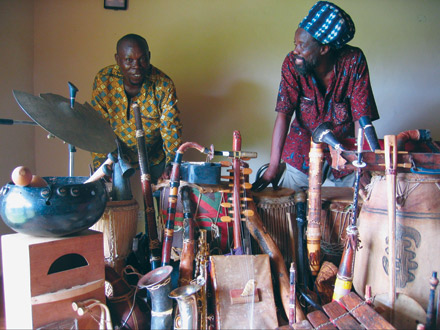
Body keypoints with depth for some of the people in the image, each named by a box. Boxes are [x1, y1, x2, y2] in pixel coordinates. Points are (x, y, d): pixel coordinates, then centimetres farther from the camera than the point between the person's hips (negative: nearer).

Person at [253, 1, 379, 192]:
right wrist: (273, 167, -25)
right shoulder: (292, 63, -16)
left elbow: (362, 117, -17)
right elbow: (283, 114, -19)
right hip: (303, 148, 1)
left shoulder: (353, 61, -18)